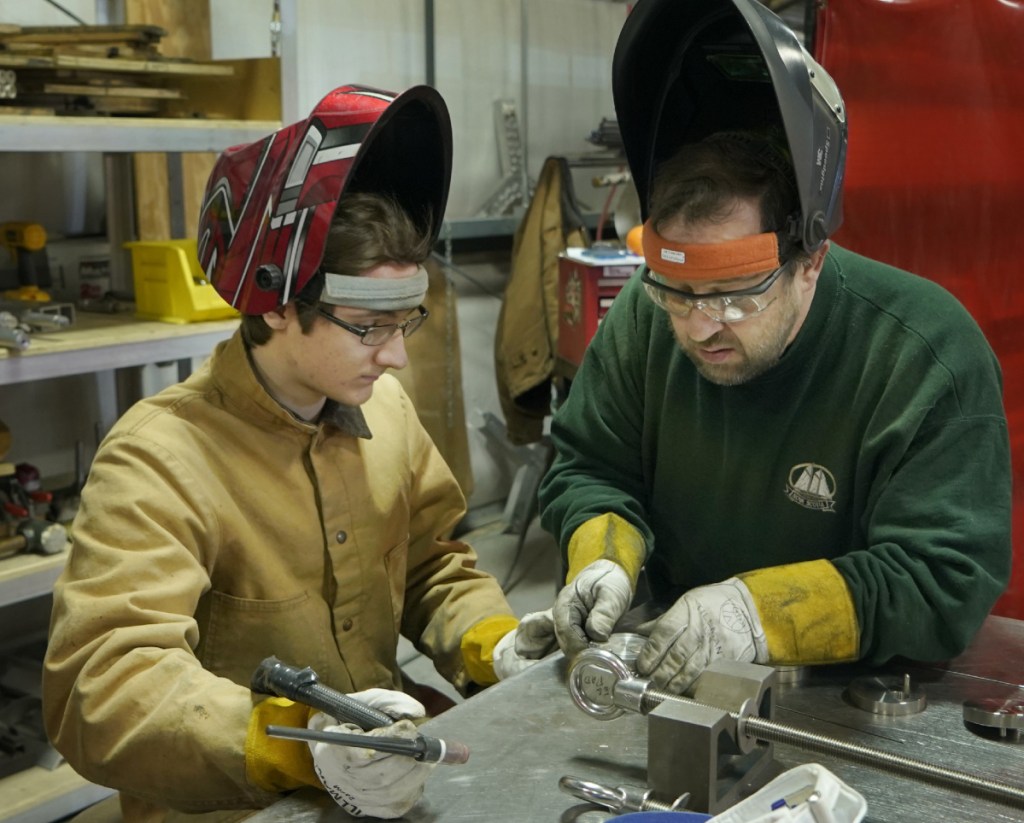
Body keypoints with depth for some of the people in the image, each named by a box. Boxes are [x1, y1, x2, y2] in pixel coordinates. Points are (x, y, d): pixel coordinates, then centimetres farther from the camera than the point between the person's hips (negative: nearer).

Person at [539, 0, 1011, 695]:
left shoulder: (929, 357, -21)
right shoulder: (645, 313, -8)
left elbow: (948, 583, -22)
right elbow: (588, 468, 4)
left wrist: (758, 611, -32)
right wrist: (605, 556, -17)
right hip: (667, 667, 3)